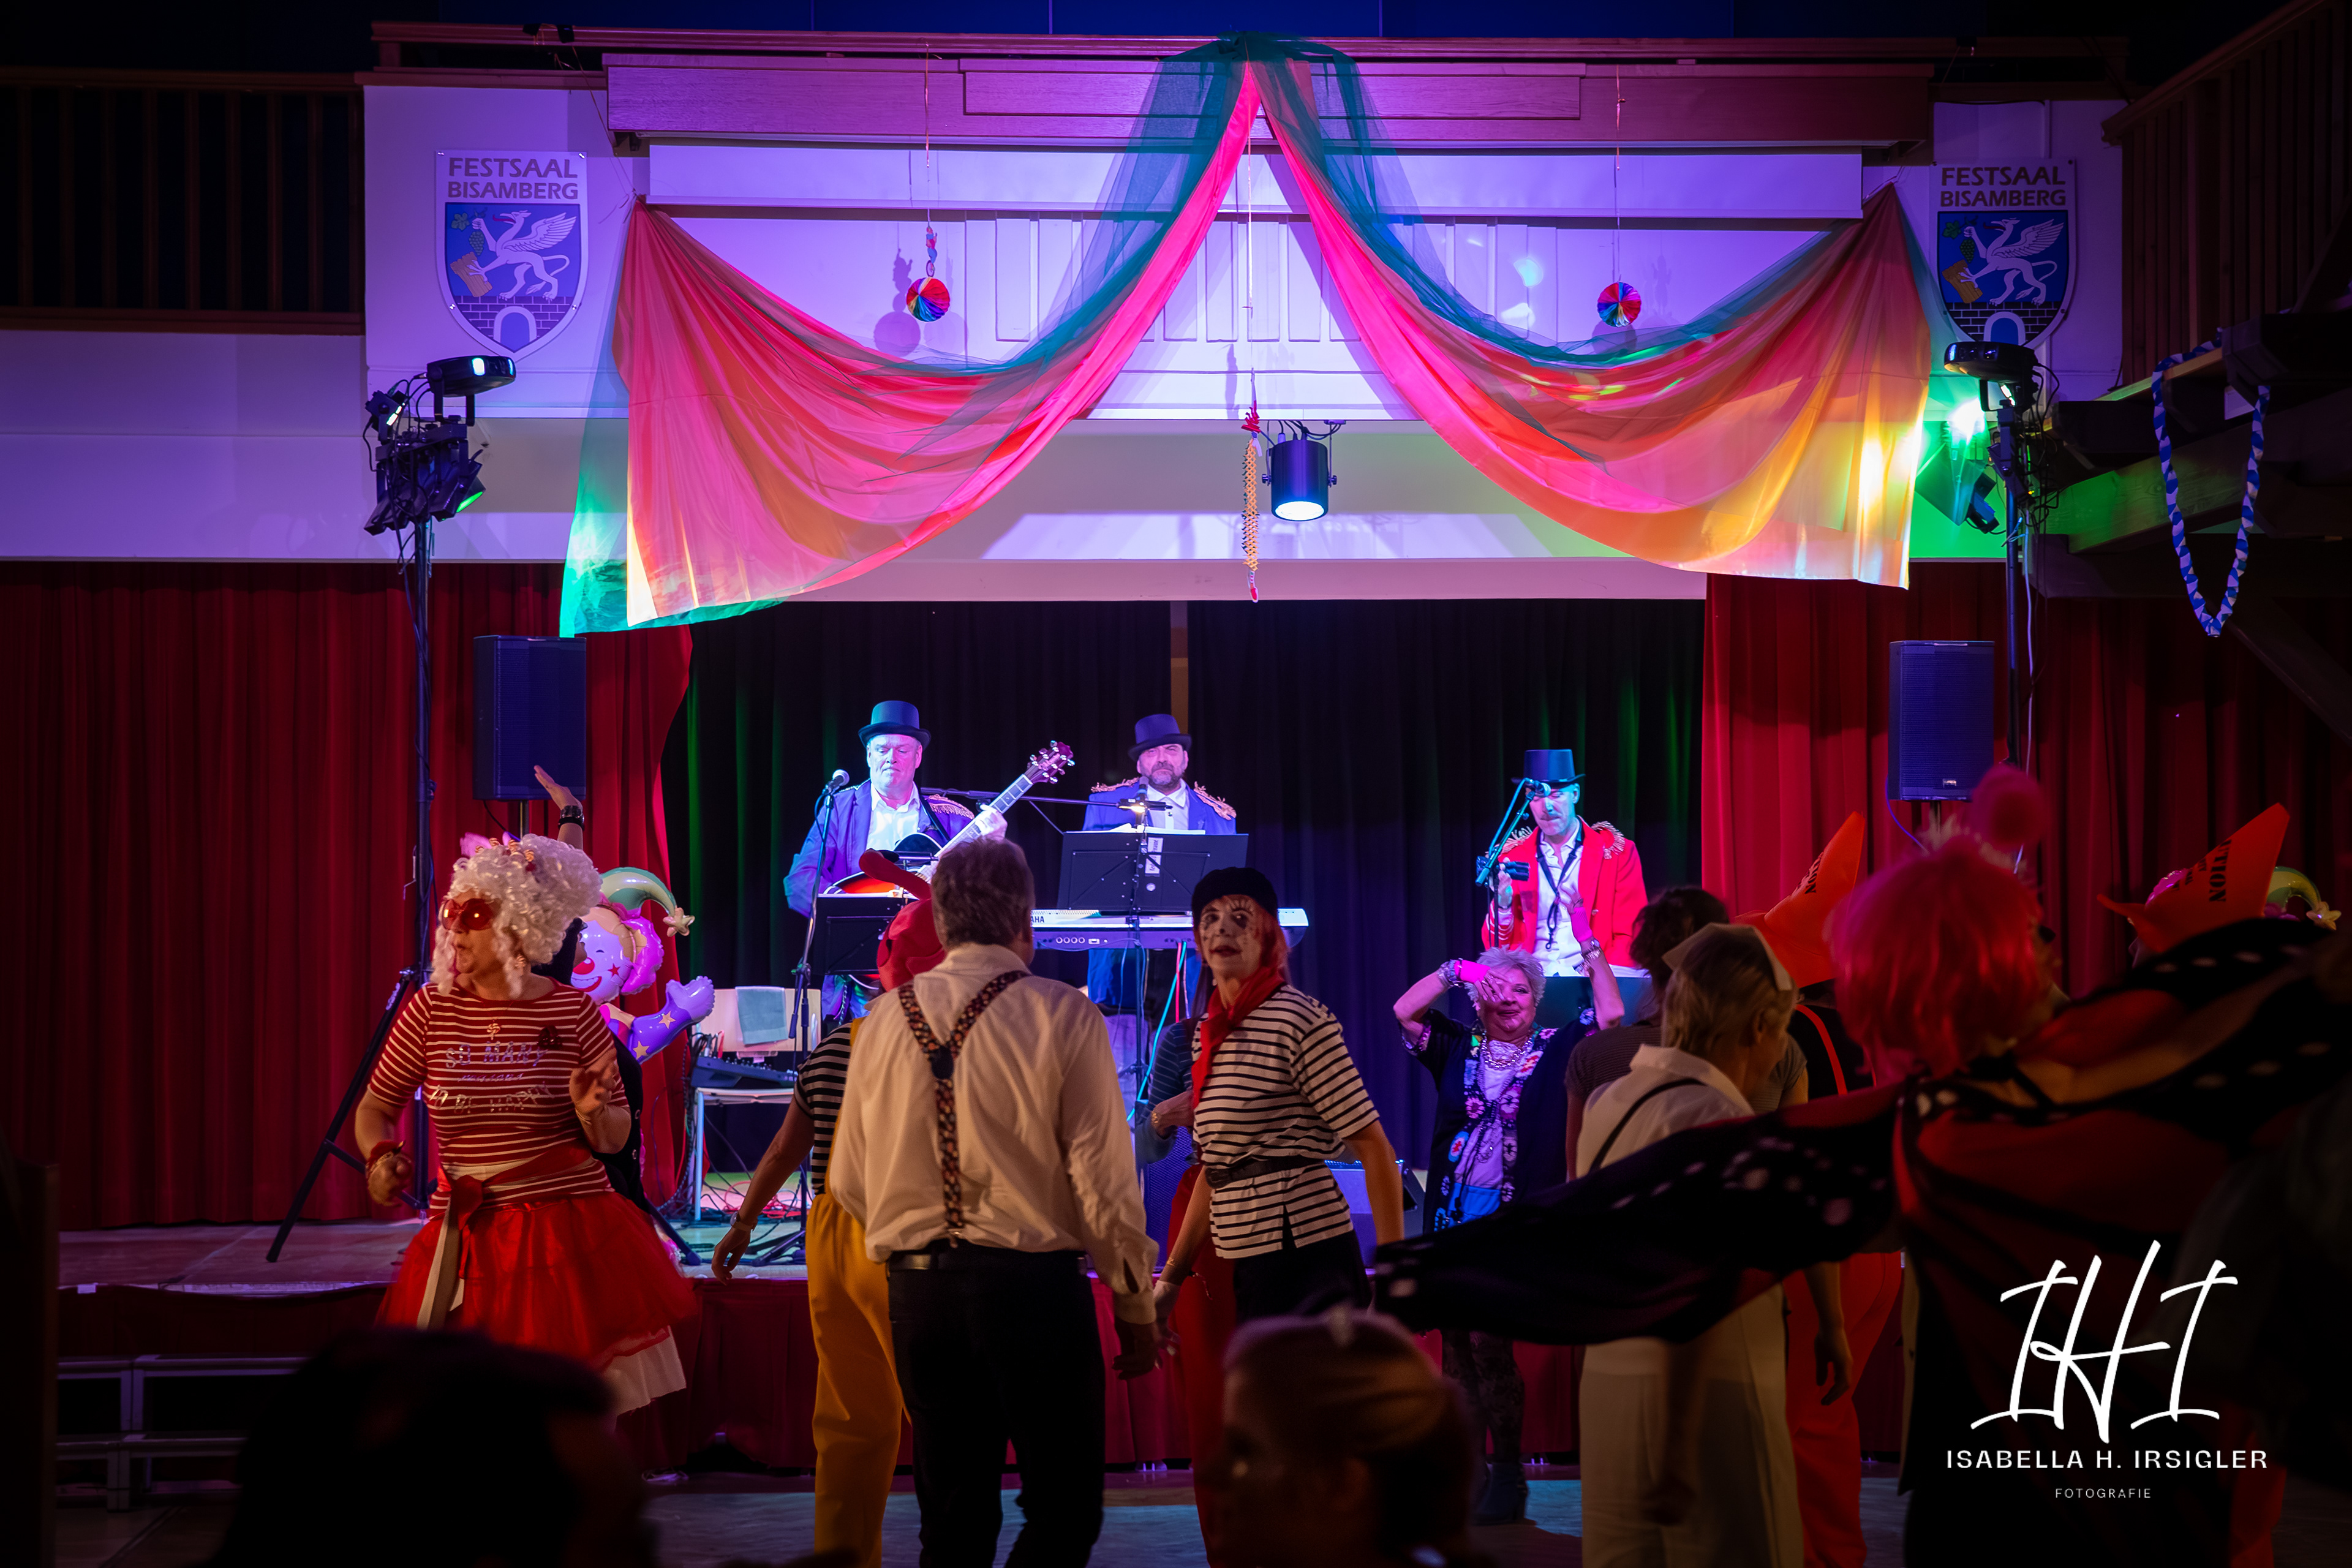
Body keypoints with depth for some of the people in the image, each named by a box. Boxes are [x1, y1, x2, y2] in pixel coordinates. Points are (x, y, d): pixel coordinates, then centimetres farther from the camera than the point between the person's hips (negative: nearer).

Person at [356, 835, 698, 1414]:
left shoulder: (573, 1012, -2)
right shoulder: (431, 1010, 0)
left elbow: (615, 1139, 4)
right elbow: (375, 1108, 10)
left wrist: (591, 1112, -18)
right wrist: (382, 1155, -10)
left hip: (572, 1232, -1)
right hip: (466, 1242, 1)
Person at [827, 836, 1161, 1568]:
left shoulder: (886, 1019, 6)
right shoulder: (1061, 1015, -8)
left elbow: (848, 1180, 10)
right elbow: (1103, 1179, -9)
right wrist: (1136, 1308, 1)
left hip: (917, 1289, 5)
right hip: (1033, 1283, -5)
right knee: (1064, 1509, 3)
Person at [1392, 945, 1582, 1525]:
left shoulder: (1555, 1051, 4)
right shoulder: (1460, 1050, 11)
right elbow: (1404, 1011, 1)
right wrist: (1456, 971, -6)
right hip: (1455, 1216, 4)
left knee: (1488, 1337, -13)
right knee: (1458, 1345, 6)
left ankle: (1508, 1473, 0)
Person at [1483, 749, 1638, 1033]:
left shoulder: (1617, 852, 6)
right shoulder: (1513, 857, 12)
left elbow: (1630, 937, 4)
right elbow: (1495, 945, 10)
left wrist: (1605, 985, -12)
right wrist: (1503, 902, -9)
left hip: (1589, 987, -2)